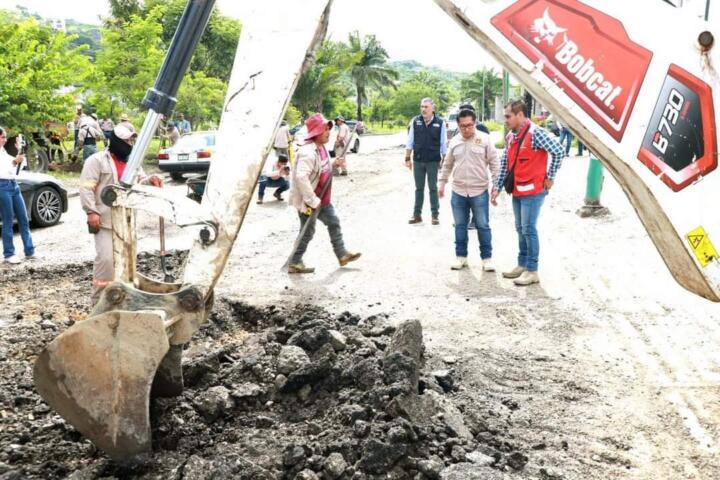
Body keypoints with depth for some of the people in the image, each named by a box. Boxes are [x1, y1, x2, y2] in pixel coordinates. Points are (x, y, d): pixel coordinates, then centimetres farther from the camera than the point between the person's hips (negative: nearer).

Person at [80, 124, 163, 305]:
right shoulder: (97, 160, -6)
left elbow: (139, 183, 16)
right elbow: (86, 188, -11)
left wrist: (150, 180, -8)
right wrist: (91, 212, -20)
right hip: (105, 220, -7)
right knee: (105, 258, -13)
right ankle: (99, 300, -4)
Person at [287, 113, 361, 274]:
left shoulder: (322, 148, 6)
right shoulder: (308, 152, -26)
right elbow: (301, 177, -35)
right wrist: (313, 201, -31)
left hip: (322, 199, 9)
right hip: (308, 202, -9)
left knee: (334, 223, 17)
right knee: (307, 232, 2)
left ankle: (342, 254, 31)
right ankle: (294, 264, 17)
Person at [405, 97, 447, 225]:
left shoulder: (440, 123, -4)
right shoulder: (415, 121, 0)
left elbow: (443, 144, 0)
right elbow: (410, 141, 4)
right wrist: (407, 159, 2)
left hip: (433, 161, -2)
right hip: (418, 161, 2)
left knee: (433, 188, 6)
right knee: (419, 188, 10)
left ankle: (435, 215, 13)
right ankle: (417, 214, 16)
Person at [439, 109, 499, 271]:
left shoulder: (484, 139, -5)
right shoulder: (454, 141, 6)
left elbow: (494, 163, -3)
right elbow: (447, 165, 16)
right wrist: (442, 183, 16)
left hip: (480, 191, -3)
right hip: (458, 191, 3)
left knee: (483, 226, 3)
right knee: (460, 226, 11)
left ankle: (487, 258, 14)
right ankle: (461, 256, 23)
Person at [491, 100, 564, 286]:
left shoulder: (535, 133, -16)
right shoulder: (510, 136, 10)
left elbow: (558, 151, -21)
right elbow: (504, 164, 15)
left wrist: (550, 177, -13)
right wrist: (497, 187, 12)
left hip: (532, 191, -8)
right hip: (517, 192, 8)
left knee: (529, 230, -5)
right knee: (520, 229, 15)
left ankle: (532, 271, 4)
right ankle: (522, 265, 27)